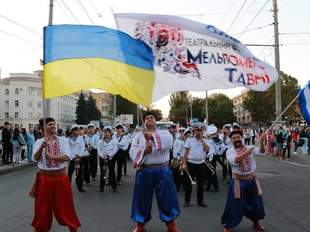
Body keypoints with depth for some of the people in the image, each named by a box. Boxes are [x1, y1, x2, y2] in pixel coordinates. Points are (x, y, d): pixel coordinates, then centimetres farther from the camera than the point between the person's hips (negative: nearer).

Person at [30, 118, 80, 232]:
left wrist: (51, 157, -16)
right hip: (44, 178, 0)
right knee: (43, 206, 12)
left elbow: (67, 157, -12)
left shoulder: (63, 140, -1)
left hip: (61, 177, 0)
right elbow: (36, 158, -14)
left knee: (65, 205, 9)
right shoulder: (39, 142, 0)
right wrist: (42, 147, -29)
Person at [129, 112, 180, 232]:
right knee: (143, 198, 10)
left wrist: (152, 136, -18)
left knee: (166, 198, 5)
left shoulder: (164, 133, 8)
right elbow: (132, 152, -2)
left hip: (162, 171, -1)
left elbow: (168, 142, -16)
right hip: (144, 171, 1)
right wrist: (144, 150, -19)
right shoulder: (138, 136, 10)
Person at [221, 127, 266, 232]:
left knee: (255, 202, 18)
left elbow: (261, 151, -12)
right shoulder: (230, 151, -9)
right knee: (235, 205, 0)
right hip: (239, 181, -4)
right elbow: (235, 160, -28)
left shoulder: (249, 148, 0)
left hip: (252, 180, 4)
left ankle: (256, 223, 42)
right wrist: (246, 153, -38)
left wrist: (261, 142, -30)